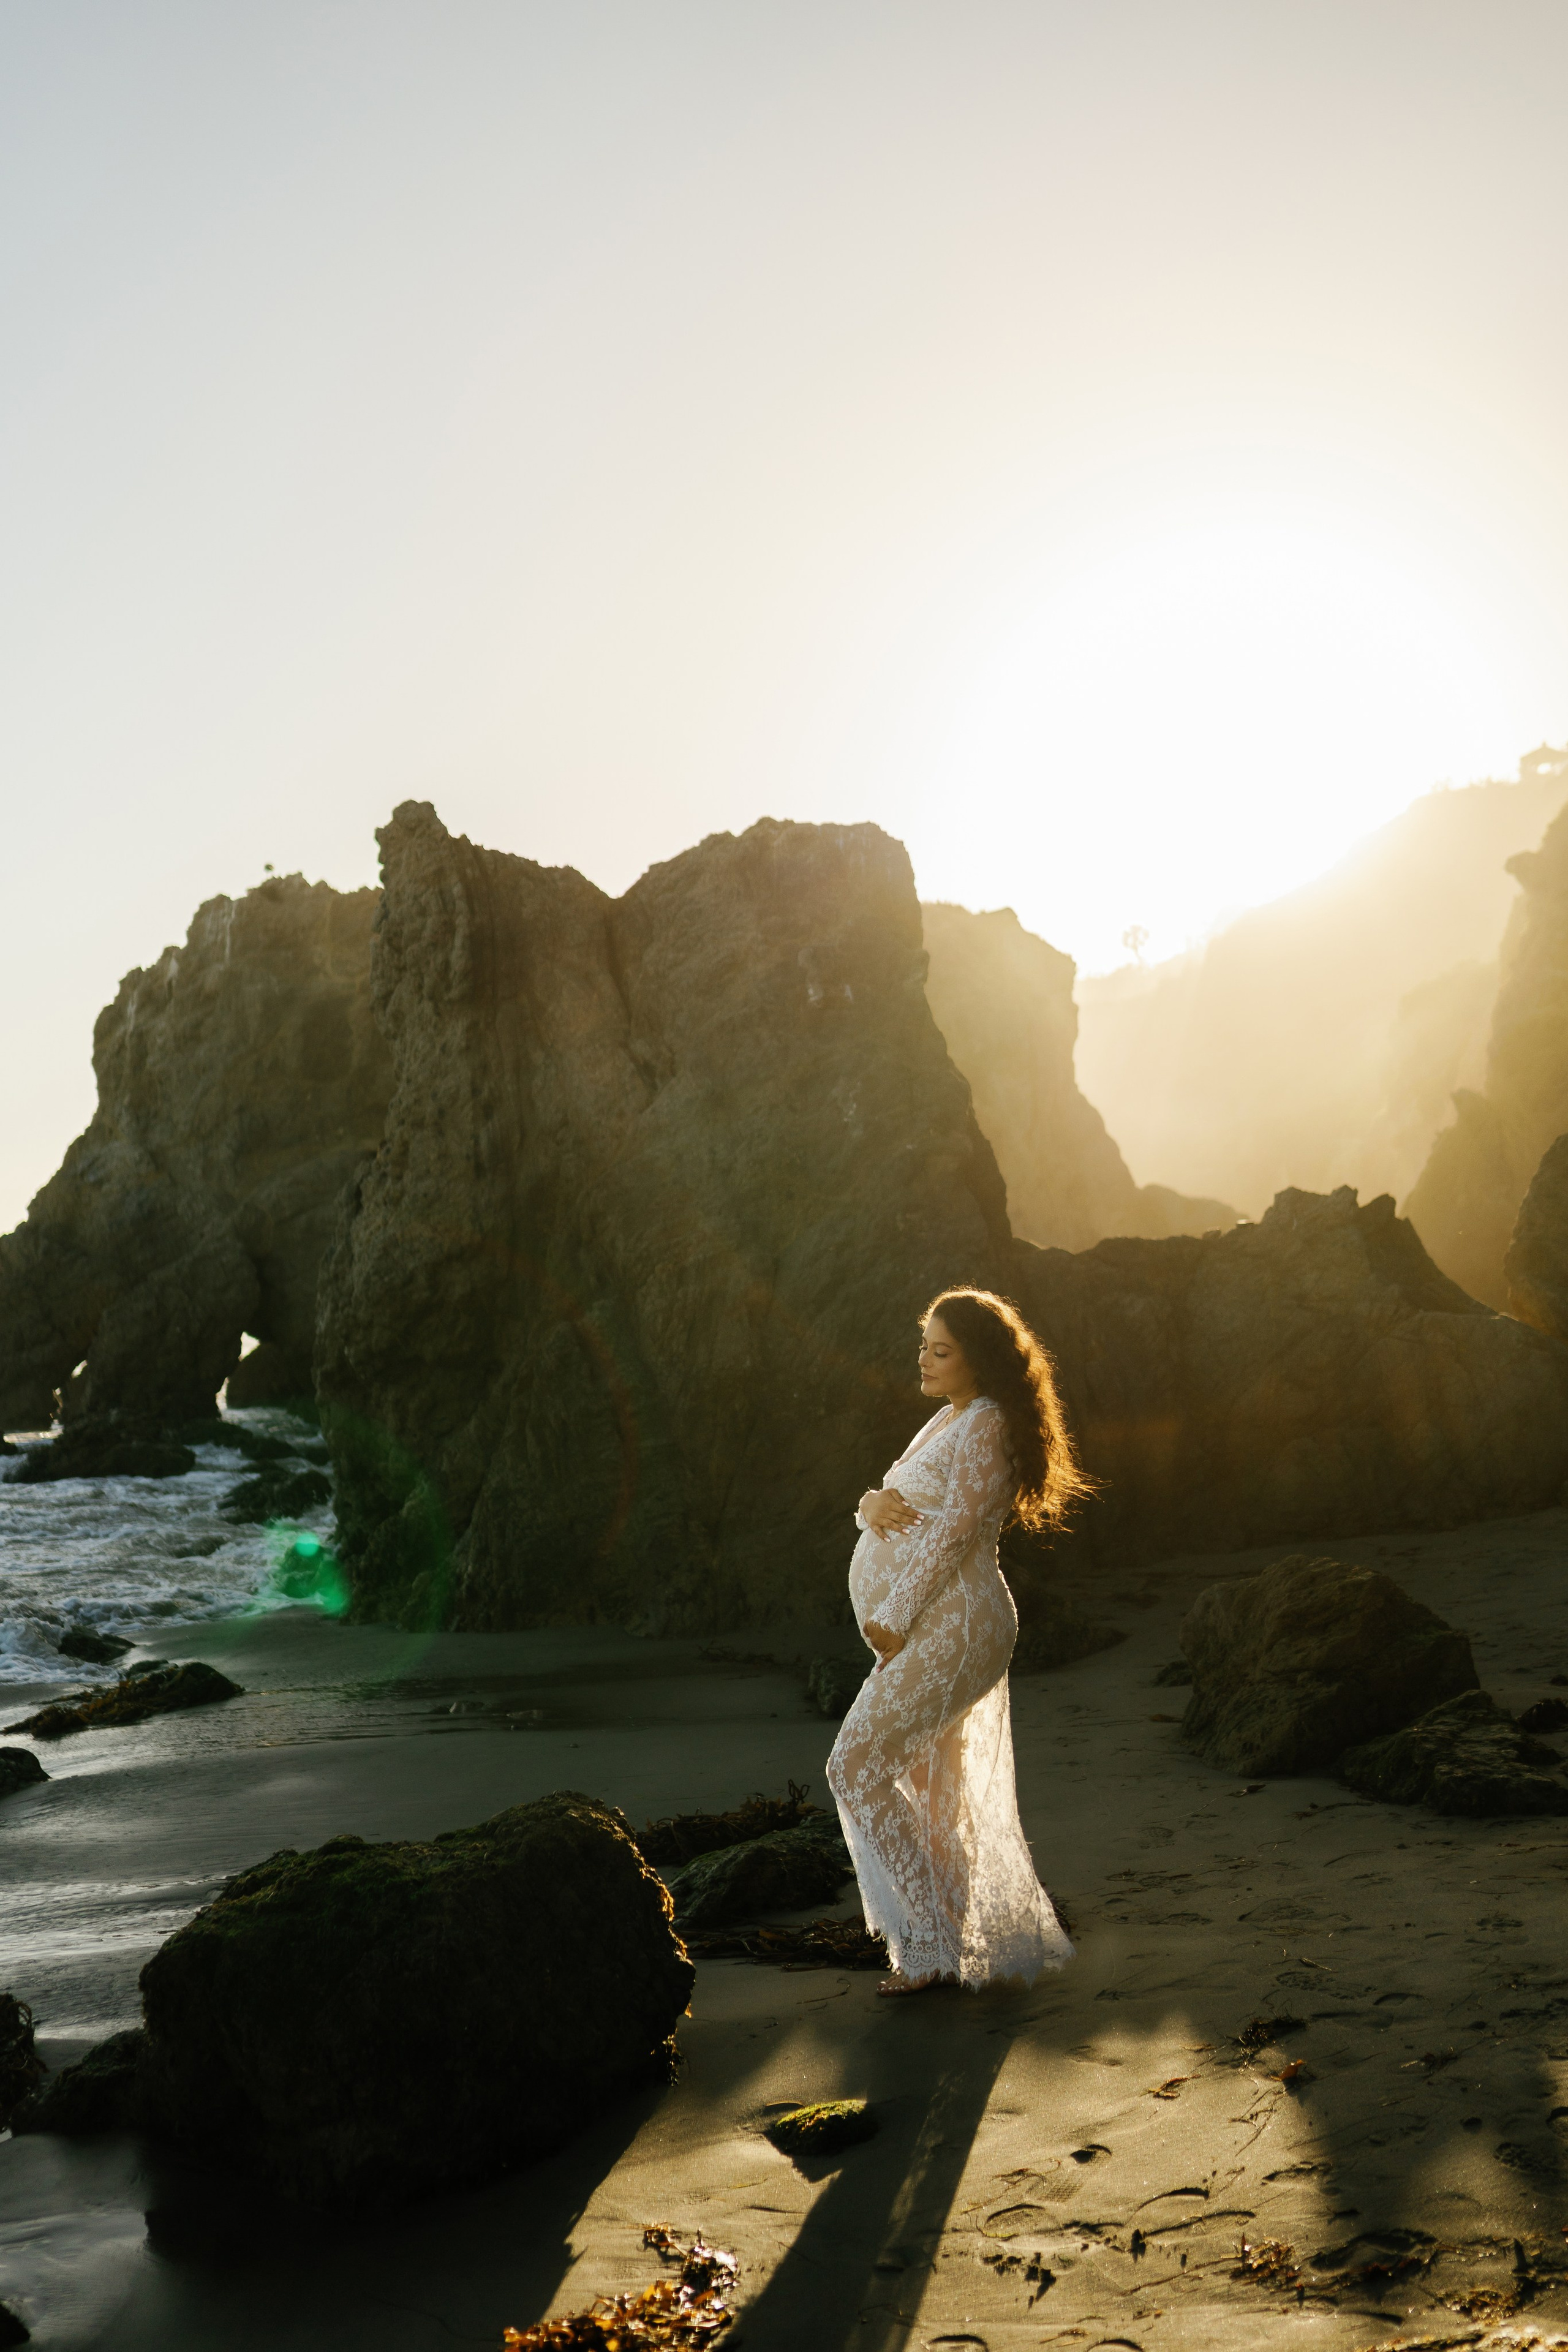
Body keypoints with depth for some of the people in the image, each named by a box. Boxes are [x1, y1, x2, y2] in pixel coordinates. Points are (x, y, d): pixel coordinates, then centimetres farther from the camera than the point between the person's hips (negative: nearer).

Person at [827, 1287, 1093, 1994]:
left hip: (949, 1627, -10)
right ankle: (989, 1938, 25)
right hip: (925, 1629, 10)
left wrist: (892, 1620, -18)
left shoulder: (986, 1427, -13)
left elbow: (951, 1531, -19)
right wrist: (874, 1503, -9)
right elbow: (895, 1509, 16)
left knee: (856, 1769, -11)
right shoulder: (948, 1420, 17)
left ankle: (931, 1947, -5)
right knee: (935, 1800, 15)